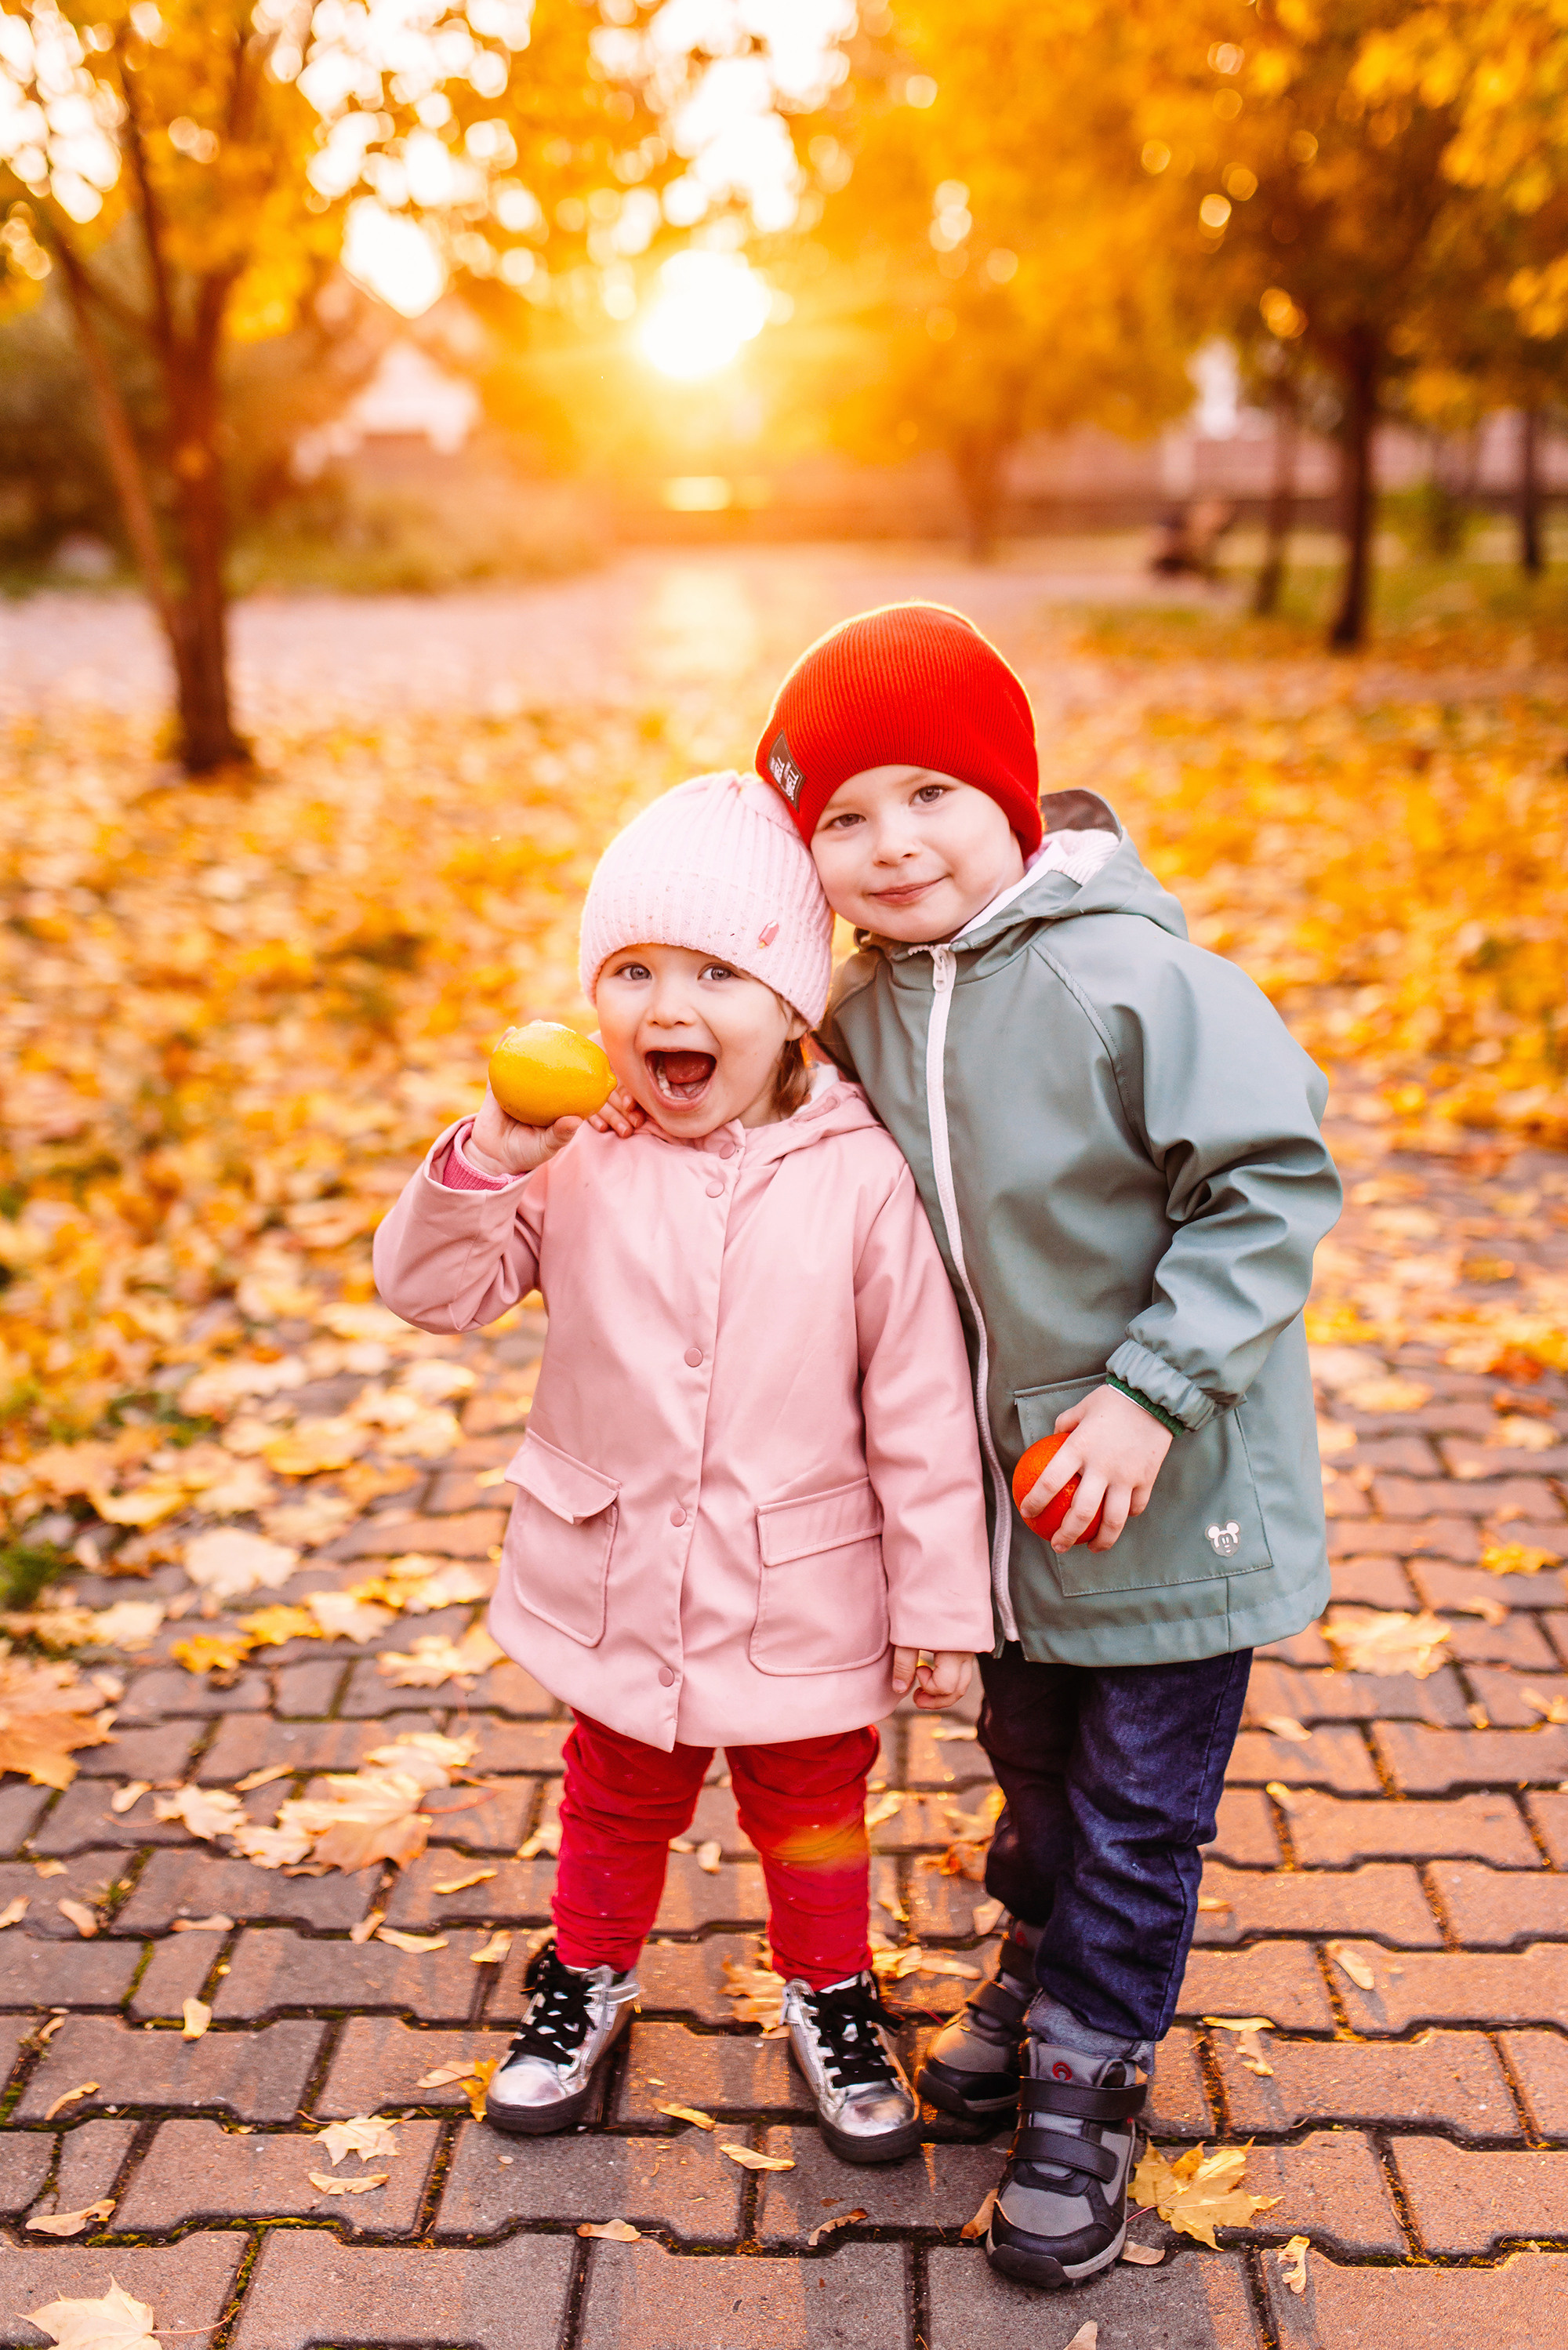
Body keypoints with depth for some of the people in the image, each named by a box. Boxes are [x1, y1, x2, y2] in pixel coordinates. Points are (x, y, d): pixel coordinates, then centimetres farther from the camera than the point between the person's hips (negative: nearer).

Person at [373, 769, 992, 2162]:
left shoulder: (859, 1177, -17)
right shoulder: (572, 1162, -11)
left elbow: (923, 1406, -12)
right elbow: (427, 1289, -9)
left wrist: (940, 1600, -8)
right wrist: (488, 1156, -26)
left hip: (804, 1600, -1)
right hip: (617, 1581, 2)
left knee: (812, 1810, 21)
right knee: (618, 1800, 24)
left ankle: (831, 1994, 46)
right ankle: (589, 1972, 50)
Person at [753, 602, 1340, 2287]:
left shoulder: (1134, 979, -25)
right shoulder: (862, 1011, -3)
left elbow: (1274, 1183, -23)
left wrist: (1151, 1390, -27)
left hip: (1169, 1494, -6)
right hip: (1005, 1486, 6)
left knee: (1140, 1809, 10)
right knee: (1033, 1761, 26)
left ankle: (1086, 2084, 29)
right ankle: (1036, 1974, 50)